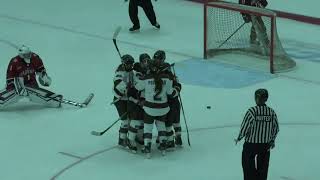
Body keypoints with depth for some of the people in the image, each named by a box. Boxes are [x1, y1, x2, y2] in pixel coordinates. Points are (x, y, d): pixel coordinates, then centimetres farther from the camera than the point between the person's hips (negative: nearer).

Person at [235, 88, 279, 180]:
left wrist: (239, 138, 1)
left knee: (248, 168, 11)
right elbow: (276, 129, 4)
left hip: (251, 145, -3)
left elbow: (245, 128, -17)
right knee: (263, 169, 14)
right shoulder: (272, 112, -6)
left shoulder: (252, 111, -19)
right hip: (265, 145, 4)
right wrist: (272, 140, 21)